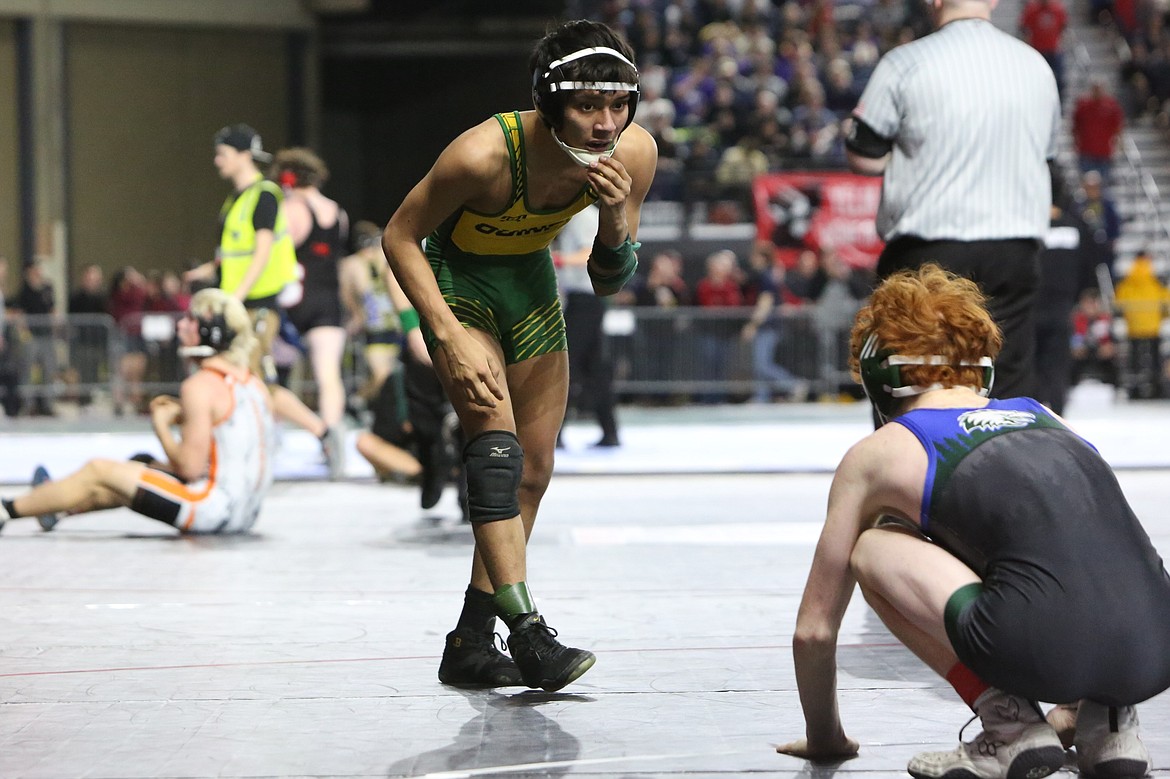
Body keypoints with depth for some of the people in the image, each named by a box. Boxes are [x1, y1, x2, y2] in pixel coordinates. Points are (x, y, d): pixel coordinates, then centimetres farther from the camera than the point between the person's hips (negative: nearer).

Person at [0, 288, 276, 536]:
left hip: (212, 511, -9)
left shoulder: (201, 387, -15)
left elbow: (190, 467, -17)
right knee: (141, 465, 28)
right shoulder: (251, 381, 10)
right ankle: (59, 508, 45)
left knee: (98, 470, 4)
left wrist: (161, 424, -1)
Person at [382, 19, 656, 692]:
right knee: (495, 436, -25)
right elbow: (400, 237, -21)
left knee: (533, 474, 5)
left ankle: (470, 643, 15)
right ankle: (527, 633, -32)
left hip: (531, 282, 6)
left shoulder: (635, 152, -22)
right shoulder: (485, 152, -35)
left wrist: (615, 215, -31)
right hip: (457, 281, -5)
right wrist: (450, 339, -29)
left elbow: (610, 281, -10)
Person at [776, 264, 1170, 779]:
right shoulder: (1047, 418, 31)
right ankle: (1111, 722, 15)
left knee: (873, 547, 16)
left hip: (1047, 652, -5)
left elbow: (813, 629, 24)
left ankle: (1008, 723, 7)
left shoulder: (876, 454, 18)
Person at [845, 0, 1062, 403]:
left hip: (929, 250, -4)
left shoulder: (904, 63, -9)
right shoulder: (1037, 66, 7)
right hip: (1015, 253, 4)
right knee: (1009, 383, 8)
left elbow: (864, 158, -6)